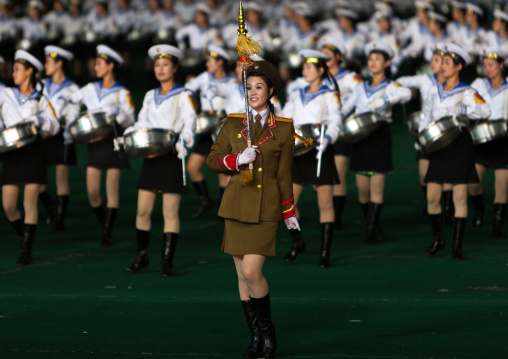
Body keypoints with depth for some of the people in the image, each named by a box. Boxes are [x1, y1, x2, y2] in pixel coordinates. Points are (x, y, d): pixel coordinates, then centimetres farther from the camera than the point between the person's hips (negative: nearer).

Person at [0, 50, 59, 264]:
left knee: (30, 202, -6)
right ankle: (24, 237, 21)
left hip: (33, 152, -2)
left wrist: (38, 120, -16)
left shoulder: (40, 100, 6)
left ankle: (26, 250, -1)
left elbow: (54, 126, 1)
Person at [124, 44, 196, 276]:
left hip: (172, 158, -5)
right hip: (150, 157, 5)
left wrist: (183, 140, -28)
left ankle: (168, 262, -1)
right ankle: (142, 256, 17)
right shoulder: (150, 96, 19)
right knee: (143, 210, 4)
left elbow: (189, 122, -9)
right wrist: (125, 138, 3)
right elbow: (141, 124, 21)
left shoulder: (183, 96, 2)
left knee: (170, 212, -4)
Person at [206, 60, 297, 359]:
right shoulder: (234, 124, 7)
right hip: (237, 206, 3)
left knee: (252, 272, -14)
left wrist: (289, 213, 6)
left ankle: (269, 332, 3)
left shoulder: (284, 128, 2)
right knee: (243, 275, 4)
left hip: (266, 209, -3)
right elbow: (213, 160, 8)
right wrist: (237, 160, -11)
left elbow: (284, 174, 5)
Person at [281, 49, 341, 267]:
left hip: (320, 152, -5)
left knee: (325, 203, -4)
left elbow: (335, 122, -12)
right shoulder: (296, 96, 16)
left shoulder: (330, 96, 1)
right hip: (298, 152, 5)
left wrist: (327, 138, -32)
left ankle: (325, 252, 1)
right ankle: (297, 242, 21)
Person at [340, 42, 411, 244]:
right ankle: (373, 225, 18)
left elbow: (406, 94, -22)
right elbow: (344, 110, 12)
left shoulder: (390, 87, 1)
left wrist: (381, 102, -31)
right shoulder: (361, 89, 16)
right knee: (362, 187, 4)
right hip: (360, 137, 5)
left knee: (377, 186, -7)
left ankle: (371, 230, -7)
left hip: (379, 138, -5)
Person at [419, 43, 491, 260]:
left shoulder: (466, 93, -4)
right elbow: (427, 117, 20)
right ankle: (437, 240, 19)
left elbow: (485, 110, -17)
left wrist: (462, 109, -28)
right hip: (438, 147, 5)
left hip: (460, 146, -4)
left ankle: (457, 245, 2)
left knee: (460, 197, -4)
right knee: (432, 197, 1)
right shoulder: (434, 91, 12)